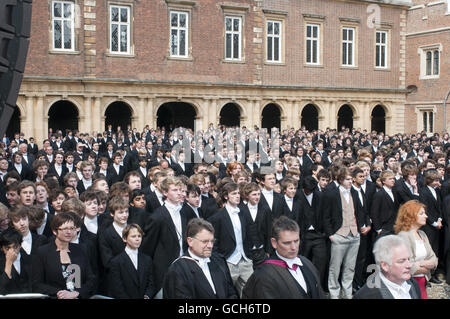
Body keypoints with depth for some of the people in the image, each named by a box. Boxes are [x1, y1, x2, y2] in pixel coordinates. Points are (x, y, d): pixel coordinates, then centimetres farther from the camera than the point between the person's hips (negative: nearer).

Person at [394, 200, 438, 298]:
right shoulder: (403, 236, -17)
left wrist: (423, 264, -12)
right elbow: (410, 267, -23)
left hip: (423, 282, 7)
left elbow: (434, 259, 9)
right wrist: (427, 268, -5)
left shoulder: (422, 234, 10)